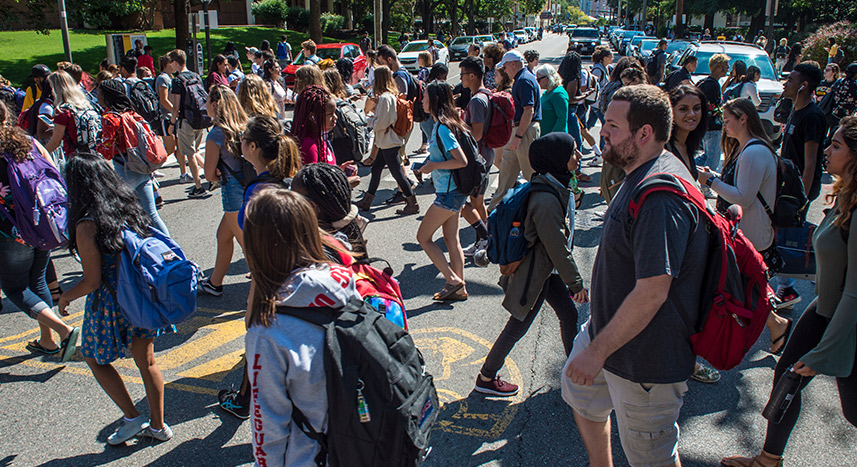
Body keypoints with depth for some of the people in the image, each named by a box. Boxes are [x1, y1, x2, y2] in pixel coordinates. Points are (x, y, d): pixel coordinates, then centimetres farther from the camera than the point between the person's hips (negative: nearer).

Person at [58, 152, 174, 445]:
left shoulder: (86, 225, -21)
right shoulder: (129, 206, -2)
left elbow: (92, 281, -17)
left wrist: (65, 297, 1)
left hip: (111, 302, -6)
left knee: (95, 358, 19)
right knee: (146, 360, 17)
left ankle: (132, 418, 22)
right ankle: (158, 426, 29)